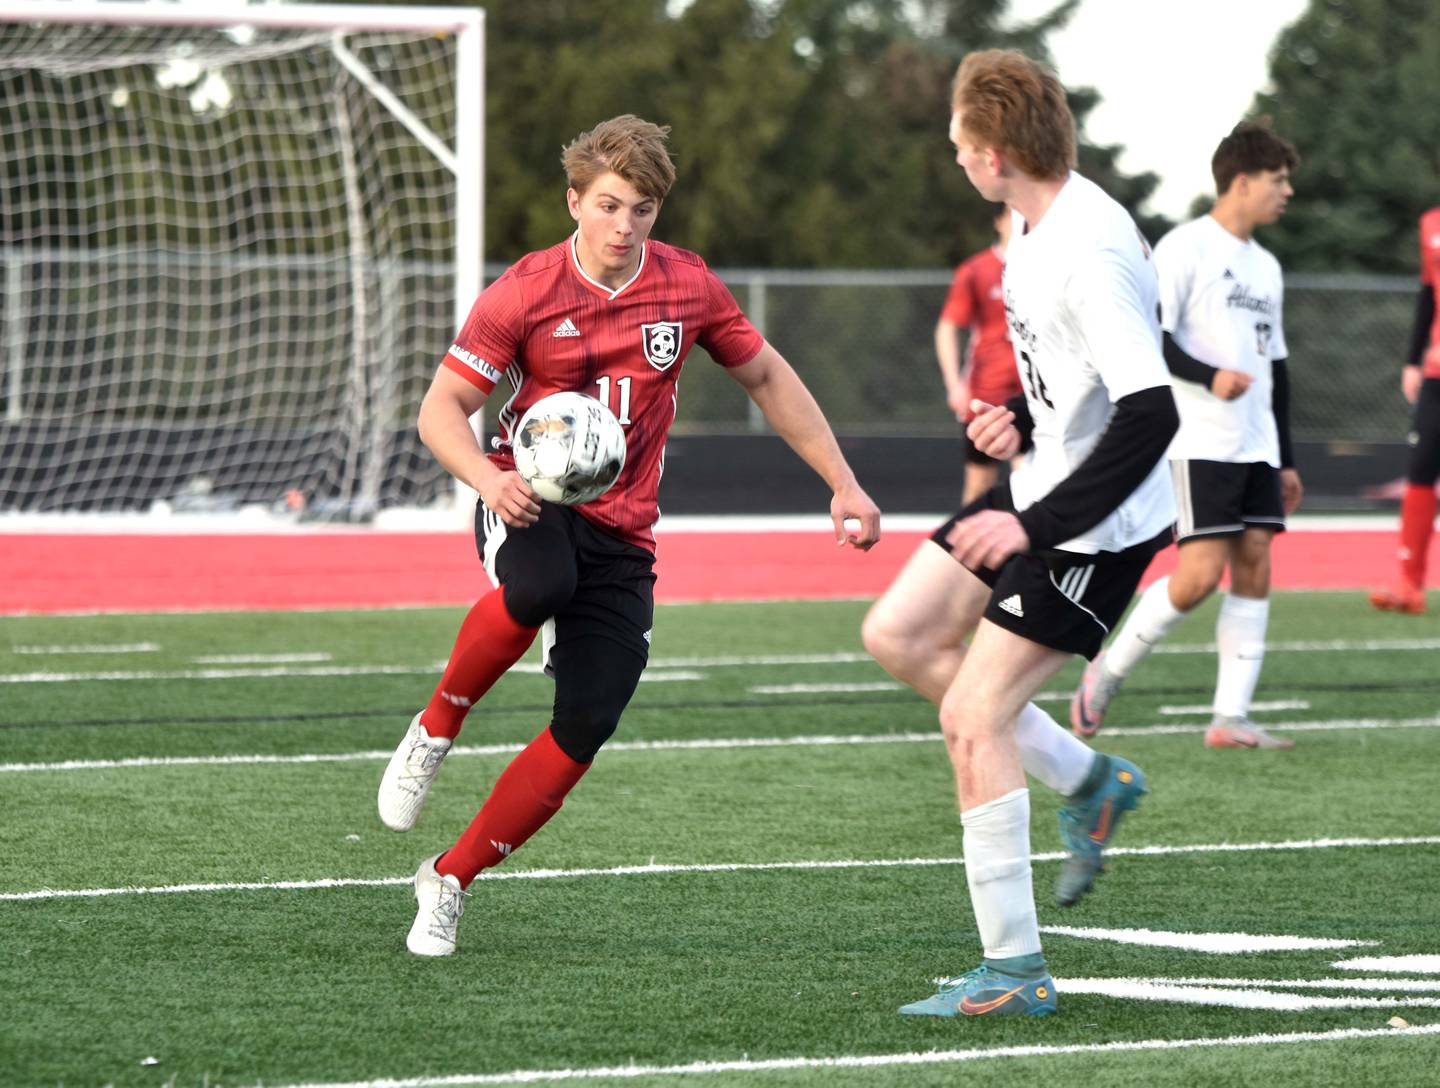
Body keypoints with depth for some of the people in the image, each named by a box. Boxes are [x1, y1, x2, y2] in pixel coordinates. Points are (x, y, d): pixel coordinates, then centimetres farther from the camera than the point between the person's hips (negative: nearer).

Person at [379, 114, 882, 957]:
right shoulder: (525, 293, -7)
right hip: (530, 501, -3)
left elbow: (768, 379, 15)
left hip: (622, 531, 3)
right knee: (537, 587, -40)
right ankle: (435, 732, -14)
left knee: (587, 727, -10)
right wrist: (490, 479, -27)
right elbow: (442, 410, -6)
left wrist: (844, 484, 11)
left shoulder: (687, 286, 2)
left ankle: (449, 882, 5)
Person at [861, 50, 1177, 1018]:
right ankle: (1092, 783, 20)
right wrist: (1022, 423, 3)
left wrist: (1033, 528, -31)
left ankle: (1015, 972, -1)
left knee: (973, 718, -9)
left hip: (1098, 527, -10)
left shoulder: (1090, 251, -26)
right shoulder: (1037, 228, 5)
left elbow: (1150, 415, -31)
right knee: (898, 637, 12)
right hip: (1043, 493, 10)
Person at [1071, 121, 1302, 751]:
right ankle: (1109, 672, 5)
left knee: (1254, 564, -2)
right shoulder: (1185, 249, -6)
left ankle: (1231, 719, -2)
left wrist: (1286, 458, 21)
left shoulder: (1265, 267, 20)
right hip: (1200, 441, -8)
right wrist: (1208, 376, -24)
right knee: (1201, 574, -14)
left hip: (1256, 447, 8)